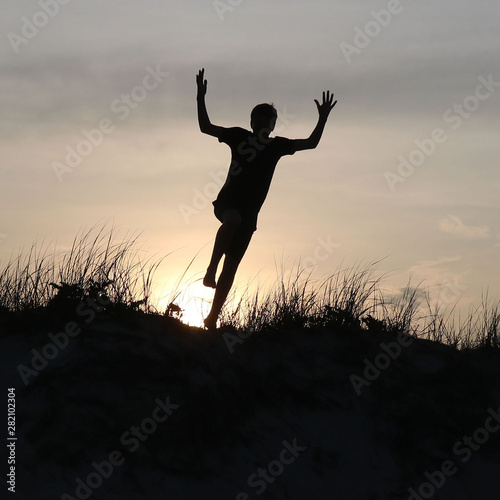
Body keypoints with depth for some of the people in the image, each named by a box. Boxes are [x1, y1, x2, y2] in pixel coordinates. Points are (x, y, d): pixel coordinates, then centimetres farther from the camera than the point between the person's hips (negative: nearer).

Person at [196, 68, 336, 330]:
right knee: (233, 219, -40)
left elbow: (311, 143, 8)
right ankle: (211, 268, -33)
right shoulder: (239, 136, 6)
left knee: (231, 266, 1)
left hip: (248, 211, 2)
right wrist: (201, 98, -1)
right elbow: (206, 127, 8)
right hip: (228, 200, -2)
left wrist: (323, 118, -4)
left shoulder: (277, 145, 10)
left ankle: (213, 318, 6)